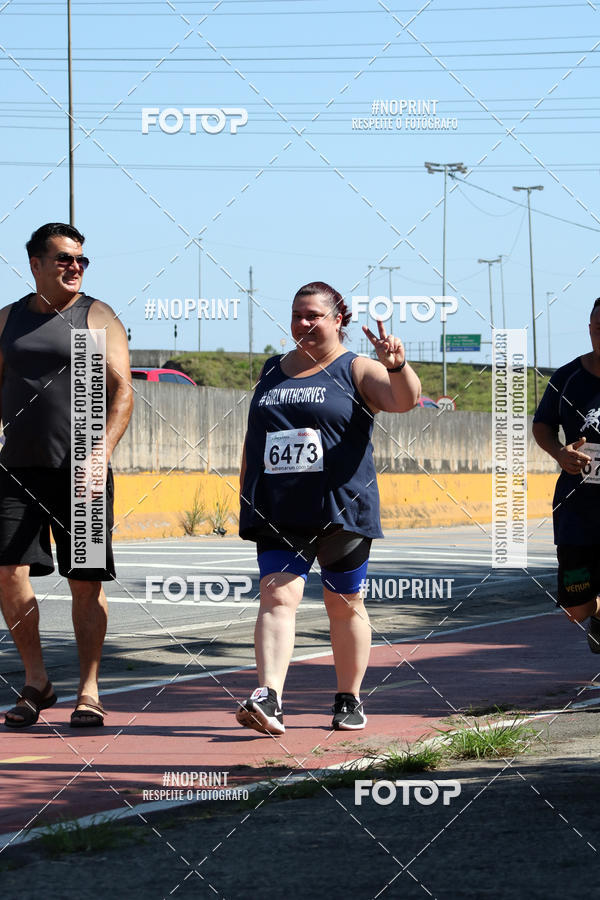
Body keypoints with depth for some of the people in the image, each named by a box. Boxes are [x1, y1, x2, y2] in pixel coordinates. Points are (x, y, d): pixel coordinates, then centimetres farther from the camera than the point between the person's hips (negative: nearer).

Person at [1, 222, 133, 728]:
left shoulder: (98, 318, 2)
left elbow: (122, 392, -5)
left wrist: (102, 452, -17)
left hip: (81, 471, -3)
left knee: (86, 582, -1)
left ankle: (89, 690, 10)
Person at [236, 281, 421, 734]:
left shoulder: (356, 370, 2)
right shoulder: (272, 371, 16)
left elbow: (406, 399, -15)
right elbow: (253, 438, 22)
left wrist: (397, 365, -35)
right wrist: (246, 495, 17)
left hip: (341, 510, -3)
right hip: (279, 514, 3)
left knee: (344, 604, 7)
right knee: (277, 595, -13)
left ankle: (349, 700, 21)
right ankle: (268, 700, -24)